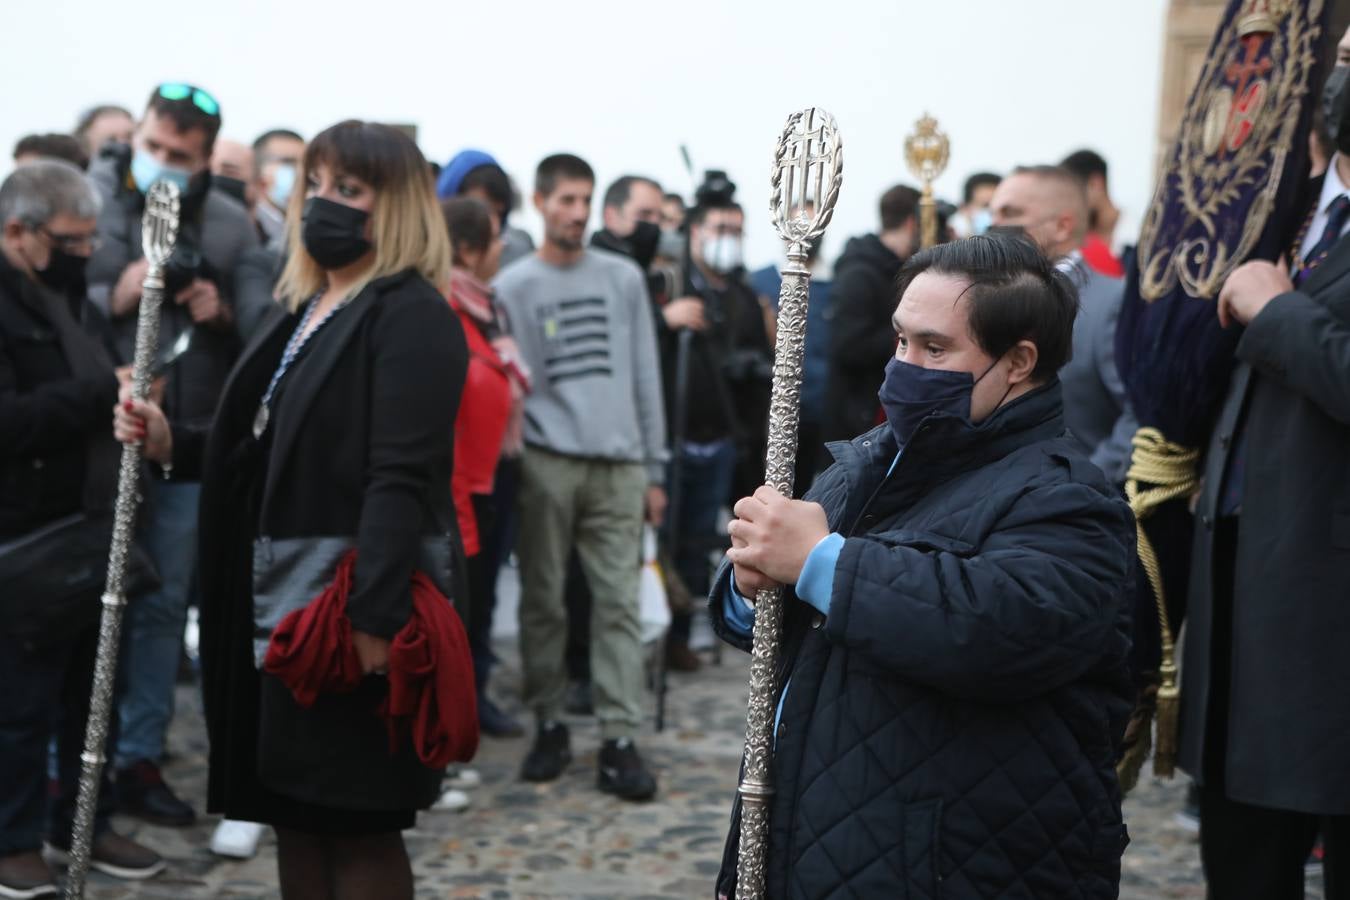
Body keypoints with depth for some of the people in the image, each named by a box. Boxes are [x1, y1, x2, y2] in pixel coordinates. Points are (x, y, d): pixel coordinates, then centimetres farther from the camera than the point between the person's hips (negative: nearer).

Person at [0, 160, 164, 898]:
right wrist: (102, 393, -23)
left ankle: (85, 822, 26)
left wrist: (124, 396, 8)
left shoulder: (66, 297, 15)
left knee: (89, 686, 15)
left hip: (87, 529, 9)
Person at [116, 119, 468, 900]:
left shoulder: (412, 315, -13)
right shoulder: (304, 312, 17)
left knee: (356, 823, -1)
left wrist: (374, 615, -28)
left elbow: (402, 478, -22)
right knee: (294, 812, 14)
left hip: (356, 611, -9)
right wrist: (173, 443, 7)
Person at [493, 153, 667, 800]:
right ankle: (548, 725, 16)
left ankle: (619, 739, -1)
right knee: (542, 601, 4)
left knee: (619, 602, -3)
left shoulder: (624, 279, 11)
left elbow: (645, 377, 11)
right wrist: (508, 462, -7)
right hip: (545, 462, -1)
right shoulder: (512, 286, 5)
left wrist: (654, 469, 8)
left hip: (618, 463, 1)